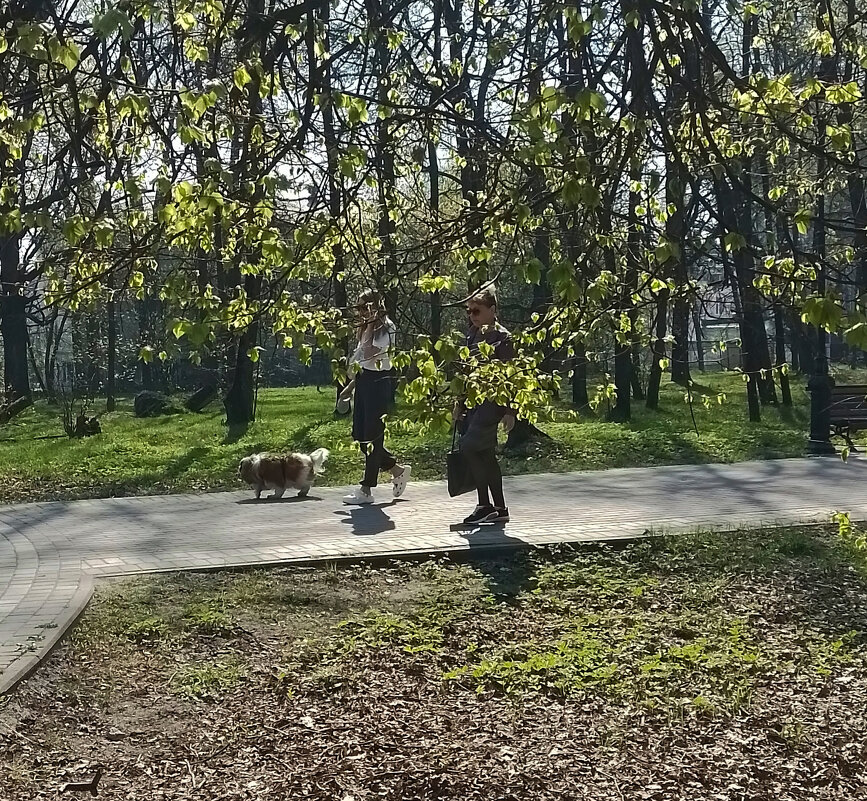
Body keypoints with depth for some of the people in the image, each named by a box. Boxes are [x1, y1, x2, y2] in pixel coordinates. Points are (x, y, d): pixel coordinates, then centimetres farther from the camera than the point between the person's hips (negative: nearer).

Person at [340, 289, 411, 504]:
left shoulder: (386, 328, -10)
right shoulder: (366, 328, 16)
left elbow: (369, 353, -23)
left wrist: (370, 324, -17)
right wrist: (351, 386, 21)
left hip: (378, 383, -9)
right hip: (363, 382, 9)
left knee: (372, 436, -4)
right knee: (359, 435, 8)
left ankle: (366, 490, 2)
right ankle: (397, 469, 23)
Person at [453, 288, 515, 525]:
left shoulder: (501, 338, -9)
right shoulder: (472, 335, 14)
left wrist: (508, 411, -14)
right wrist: (459, 403, 17)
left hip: (490, 401, -8)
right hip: (473, 402, 9)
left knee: (469, 447, -15)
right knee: (486, 456, 9)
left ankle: (485, 505, -7)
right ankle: (499, 509, 15)